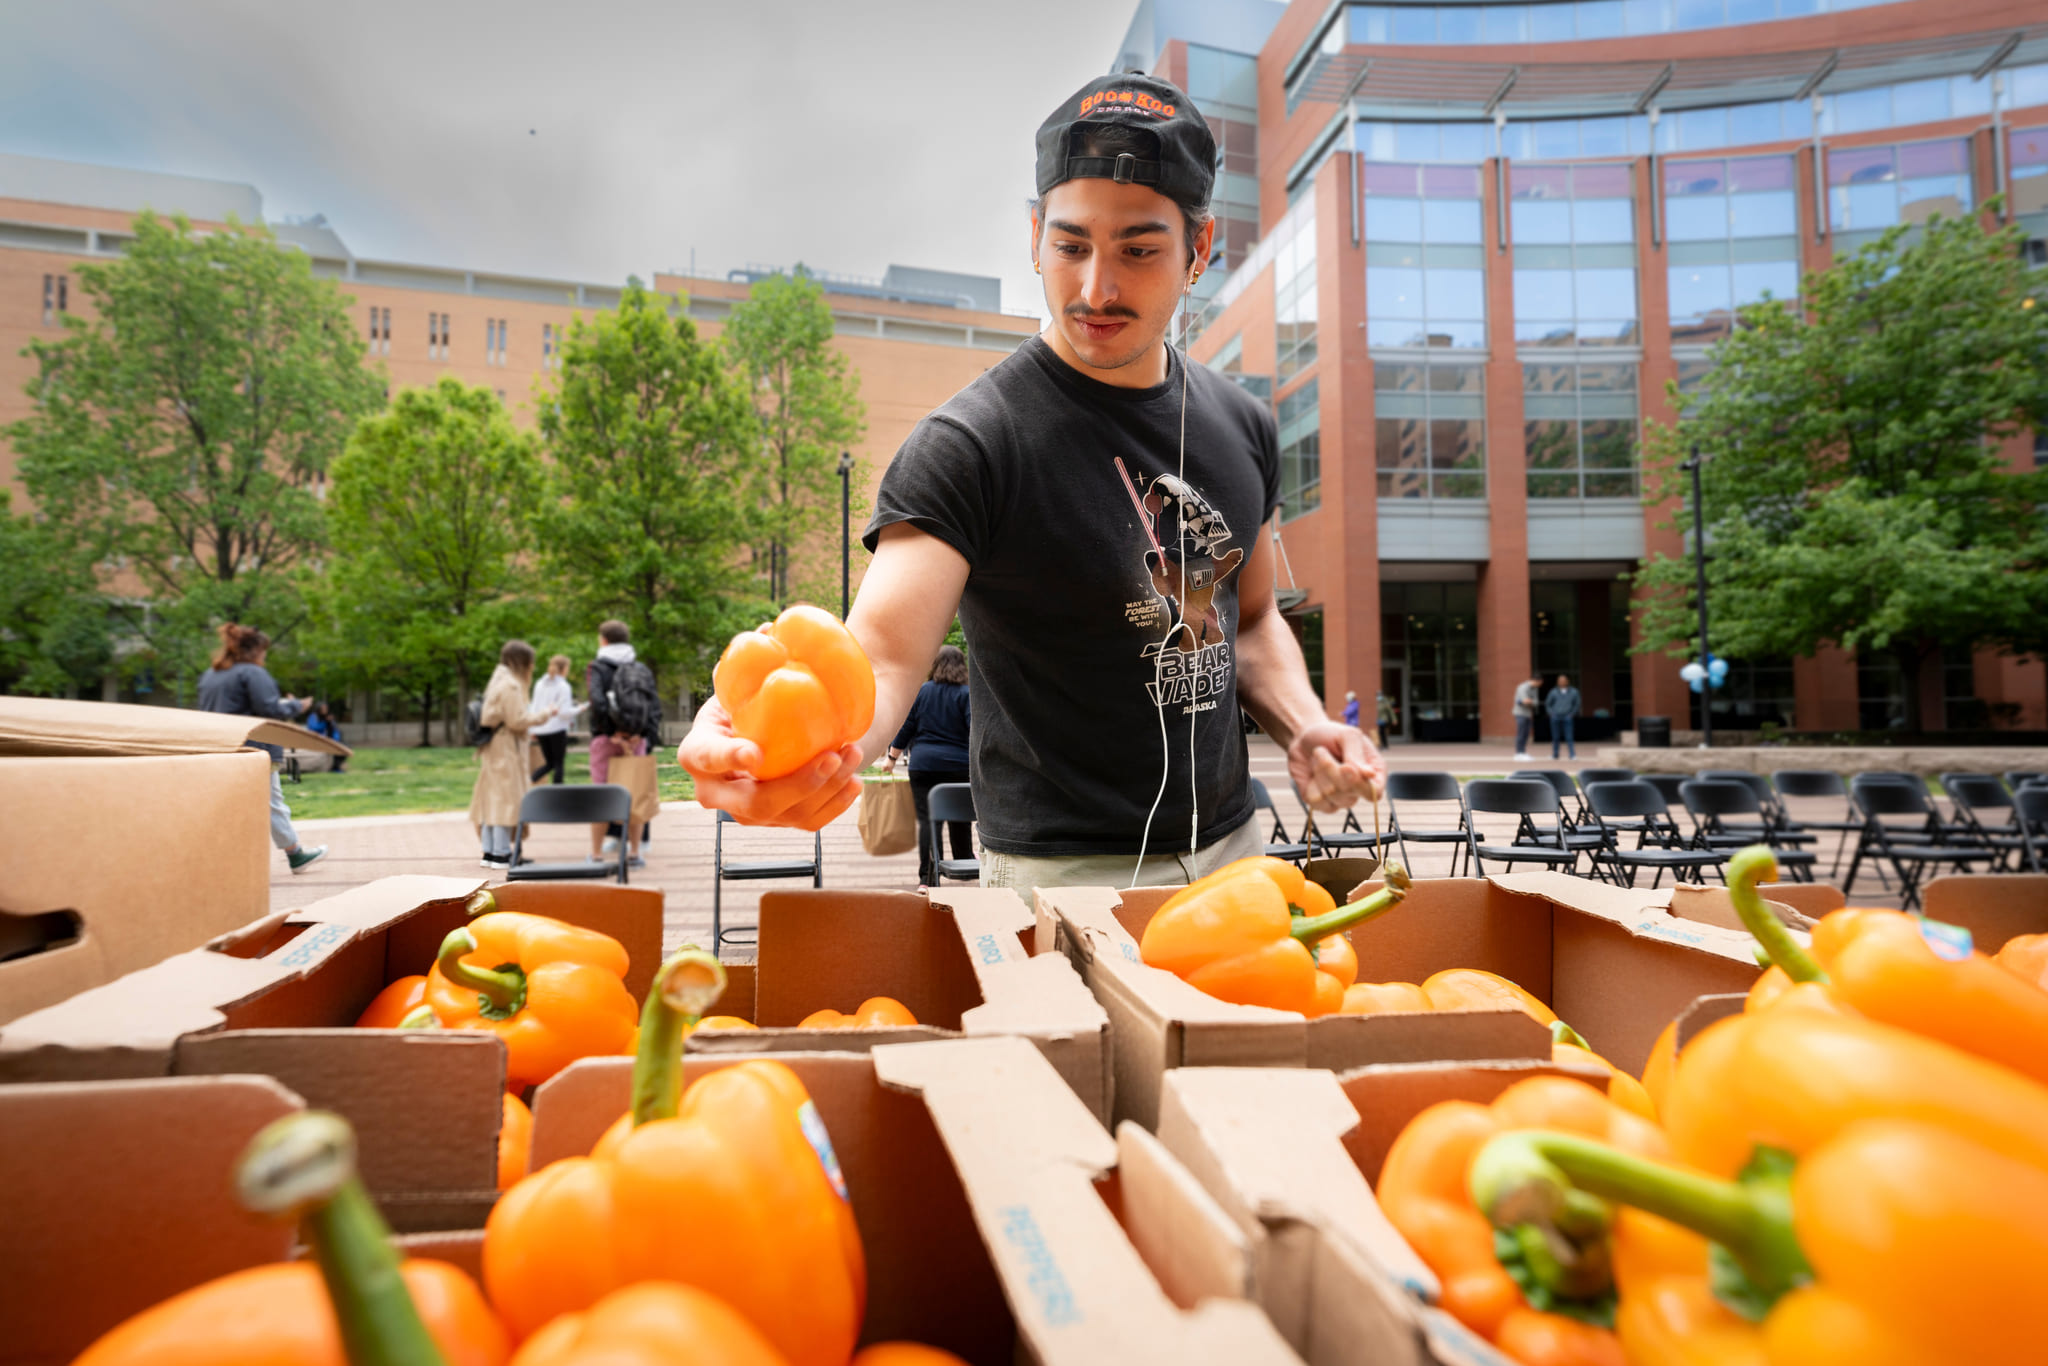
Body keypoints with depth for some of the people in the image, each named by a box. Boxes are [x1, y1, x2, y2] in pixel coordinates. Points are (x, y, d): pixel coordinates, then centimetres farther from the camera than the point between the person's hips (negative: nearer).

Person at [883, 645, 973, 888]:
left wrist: (892, 758, 16)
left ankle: (927, 877, -4)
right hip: (958, 766, 0)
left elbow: (905, 727, 6)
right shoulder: (966, 695, -1)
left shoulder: (921, 691, 4)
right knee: (960, 819, 13)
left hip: (923, 764, 1)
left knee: (927, 820, 0)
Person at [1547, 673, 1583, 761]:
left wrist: (1571, 714, 2)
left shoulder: (1573, 692, 5)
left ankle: (1573, 755, -9)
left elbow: (1577, 704, 12)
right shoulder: (1554, 692, 5)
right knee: (1556, 737, 4)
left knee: (1568, 737, -9)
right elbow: (1547, 704, 15)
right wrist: (1552, 714, 4)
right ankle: (1555, 754, 12)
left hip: (1567, 718, -1)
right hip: (1555, 718, 1)